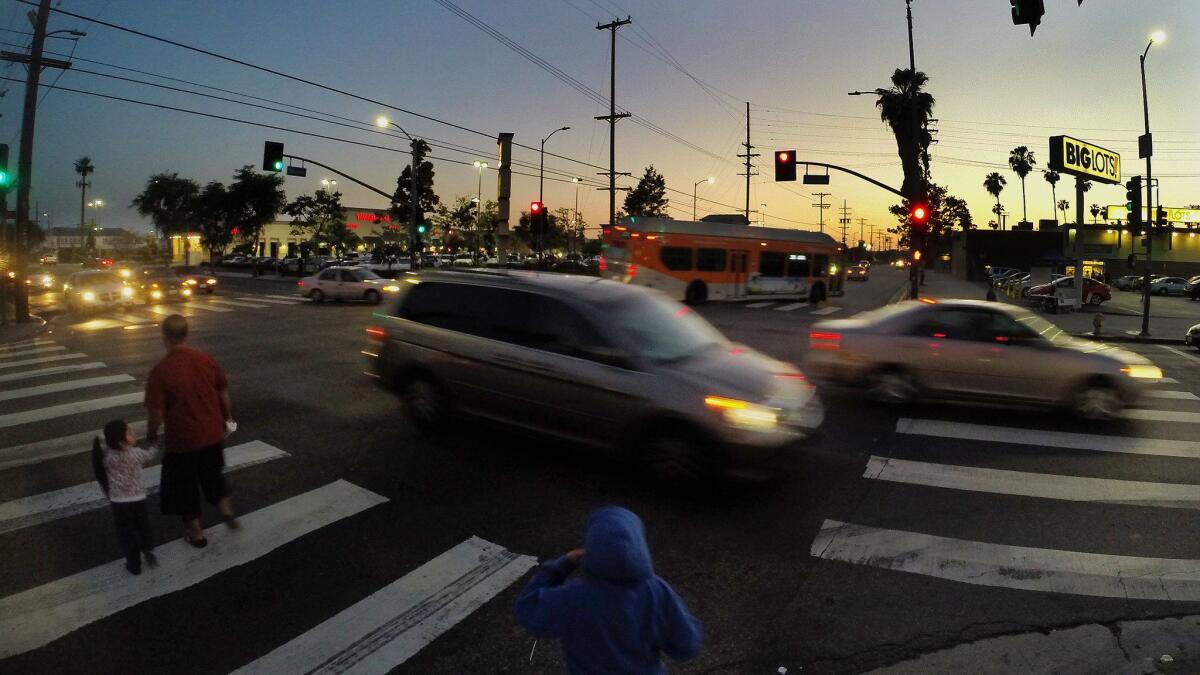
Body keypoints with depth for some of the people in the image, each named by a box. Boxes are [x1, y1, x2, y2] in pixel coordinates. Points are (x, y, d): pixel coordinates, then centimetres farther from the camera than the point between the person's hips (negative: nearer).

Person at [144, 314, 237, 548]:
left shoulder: (161, 370, -19)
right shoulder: (206, 359, -6)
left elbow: (156, 412, -18)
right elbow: (223, 391, 5)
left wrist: (151, 434, 2)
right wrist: (226, 417, 20)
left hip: (182, 440, -4)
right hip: (213, 433, 4)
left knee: (184, 485, 16)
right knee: (213, 474, 28)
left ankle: (196, 533, 27)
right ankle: (227, 511, 22)